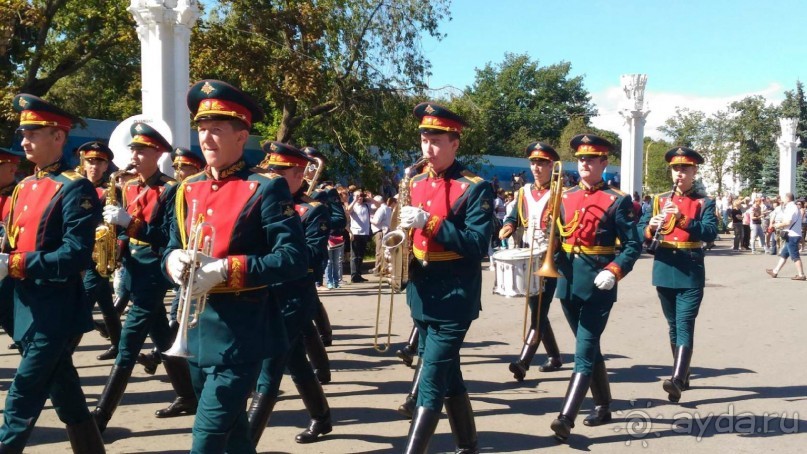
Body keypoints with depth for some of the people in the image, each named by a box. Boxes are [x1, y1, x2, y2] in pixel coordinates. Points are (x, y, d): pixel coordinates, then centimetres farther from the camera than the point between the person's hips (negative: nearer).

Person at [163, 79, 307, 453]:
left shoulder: (266, 188, -10)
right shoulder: (189, 189, 10)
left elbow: (294, 260, -17)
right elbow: (172, 247, 17)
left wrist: (226, 269, -24)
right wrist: (175, 260, -8)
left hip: (240, 331, -7)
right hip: (197, 328, 7)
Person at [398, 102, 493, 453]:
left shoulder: (475, 188, -10)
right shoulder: (416, 183, 10)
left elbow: (477, 245, -18)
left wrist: (429, 222, -26)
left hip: (454, 297, -7)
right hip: (421, 293, 7)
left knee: (431, 384, -8)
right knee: (448, 378, 16)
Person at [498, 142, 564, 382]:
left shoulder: (560, 193, -5)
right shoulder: (523, 192, 10)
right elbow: (514, 217, 18)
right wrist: (508, 227, -5)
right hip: (528, 259, 6)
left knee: (539, 311, -11)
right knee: (537, 311, 13)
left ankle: (523, 362, -17)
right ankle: (554, 357, 27)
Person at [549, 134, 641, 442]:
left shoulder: (618, 201, -5)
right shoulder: (565, 197, 10)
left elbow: (633, 246, -7)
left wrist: (614, 272, -21)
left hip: (598, 284, -6)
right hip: (568, 281, 6)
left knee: (584, 352, -8)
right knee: (589, 347, 16)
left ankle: (566, 418, -10)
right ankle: (603, 406, 30)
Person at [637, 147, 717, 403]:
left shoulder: (705, 202, 2)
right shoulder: (659, 200, 11)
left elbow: (711, 233, -14)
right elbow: (640, 231, 4)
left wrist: (682, 219, -27)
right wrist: (650, 227, -19)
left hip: (691, 272, -4)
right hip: (664, 271, 4)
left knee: (685, 325, -12)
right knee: (673, 326, 13)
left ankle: (677, 380, -21)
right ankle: (683, 375, 25)